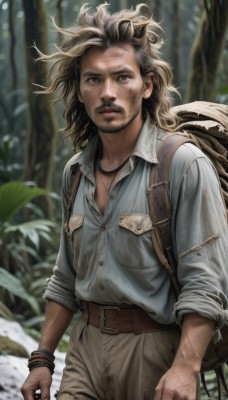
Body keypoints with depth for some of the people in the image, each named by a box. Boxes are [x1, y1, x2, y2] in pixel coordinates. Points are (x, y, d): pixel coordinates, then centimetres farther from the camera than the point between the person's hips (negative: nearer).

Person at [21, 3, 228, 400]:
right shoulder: (75, 172, 9)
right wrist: (42, 358, 13)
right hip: (86, 345, 5)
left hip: (154, 350, -5)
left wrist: (186, 367, -26)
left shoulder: (185, 165, -12)